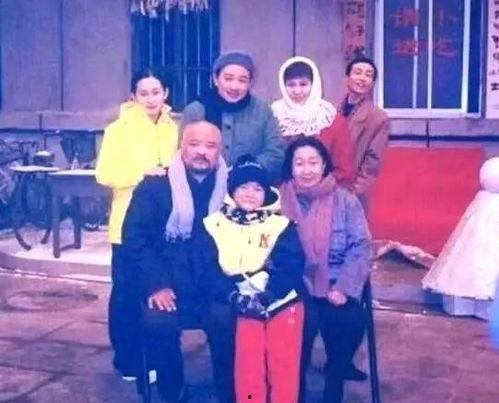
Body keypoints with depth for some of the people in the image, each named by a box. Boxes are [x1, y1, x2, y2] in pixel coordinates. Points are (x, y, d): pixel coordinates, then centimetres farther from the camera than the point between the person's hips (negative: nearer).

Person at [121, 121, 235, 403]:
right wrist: (156, 284, -13)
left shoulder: (232, 188, 6)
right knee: (158, 322, -27)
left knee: (226, 320, -28)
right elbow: (135, 236, -2)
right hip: (170, 289, 0)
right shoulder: (154, 187, 4)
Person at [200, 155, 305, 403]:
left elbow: (291, 266, -5)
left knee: (284, 361, -6)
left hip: (282, 301, 0)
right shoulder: (215, 225, 4)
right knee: (248, 363, -9)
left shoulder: (281, 224, 3)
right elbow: (207, 269, -3)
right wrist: (234, 295, -17)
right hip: (243, 305, 0)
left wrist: (267, 295, -20)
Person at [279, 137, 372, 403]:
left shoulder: (345, 201, 3)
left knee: (349, 320, -24)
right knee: (305, 319, -27)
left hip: (335, 283, 1)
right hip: (296, 286, -1)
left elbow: (361, 247, -2)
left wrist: (343, 288, -14)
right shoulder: (280, 201, 3)